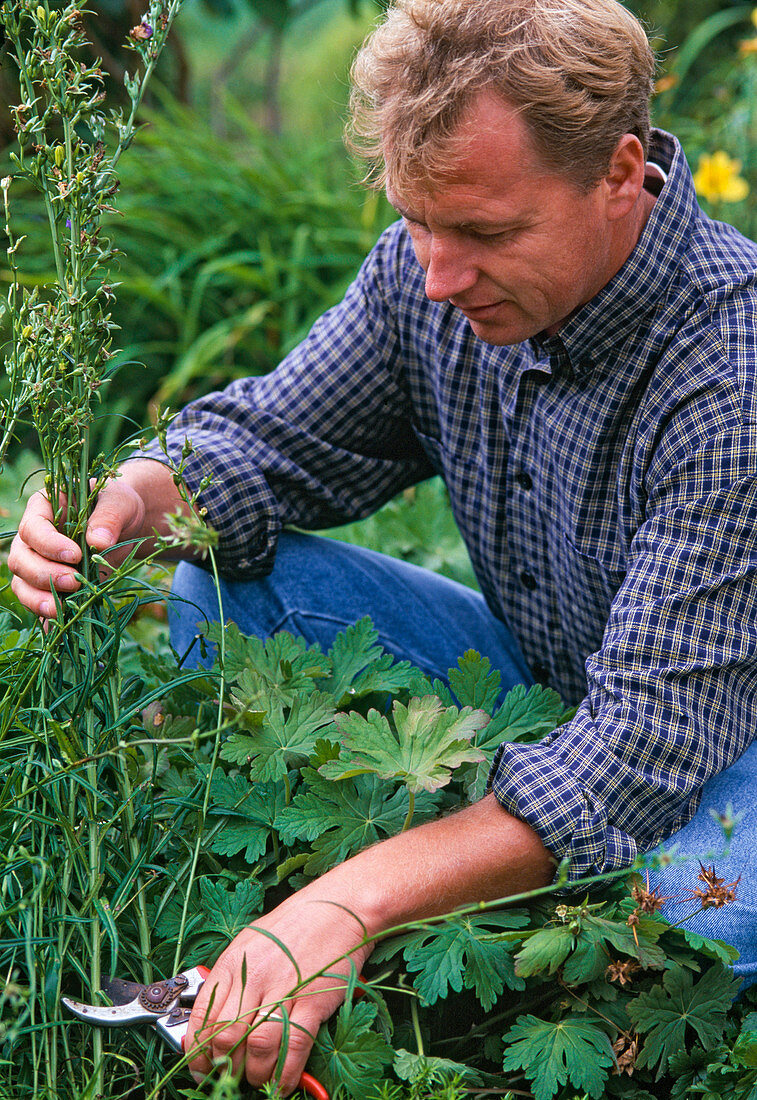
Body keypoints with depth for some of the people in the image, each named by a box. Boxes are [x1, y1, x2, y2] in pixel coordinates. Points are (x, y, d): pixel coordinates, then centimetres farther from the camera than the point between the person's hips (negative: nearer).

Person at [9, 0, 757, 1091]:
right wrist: (135, 499, -26)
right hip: (531, 685, 6)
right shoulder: (433, 269, -12)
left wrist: (350, 903, -44)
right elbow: (266, 441, -1)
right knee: (230, 576, -10)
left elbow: (650, 735, -36)